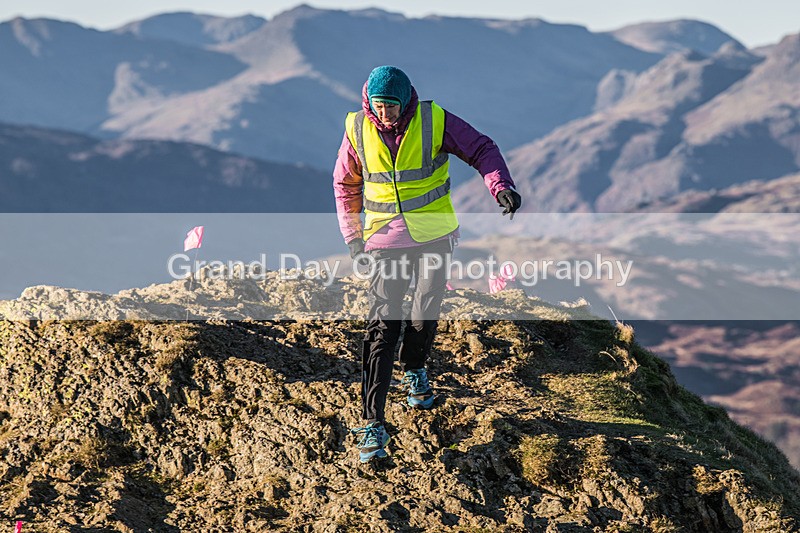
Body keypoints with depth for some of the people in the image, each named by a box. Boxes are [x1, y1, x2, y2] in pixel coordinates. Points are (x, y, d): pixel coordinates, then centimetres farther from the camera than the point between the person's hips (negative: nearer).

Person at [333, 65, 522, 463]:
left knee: (426, 314, 7)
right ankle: (373, 423, -11)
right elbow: (346, 183, 9)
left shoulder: (434, 121, -12)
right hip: (385, 241, 0)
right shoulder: (357, 130, -7)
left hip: (434, 236, 0)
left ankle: (414, 370, 43)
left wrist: (501, 186, -23)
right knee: (382, 325, -9)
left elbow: (481, 149, -6)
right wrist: (352, 234, 6)